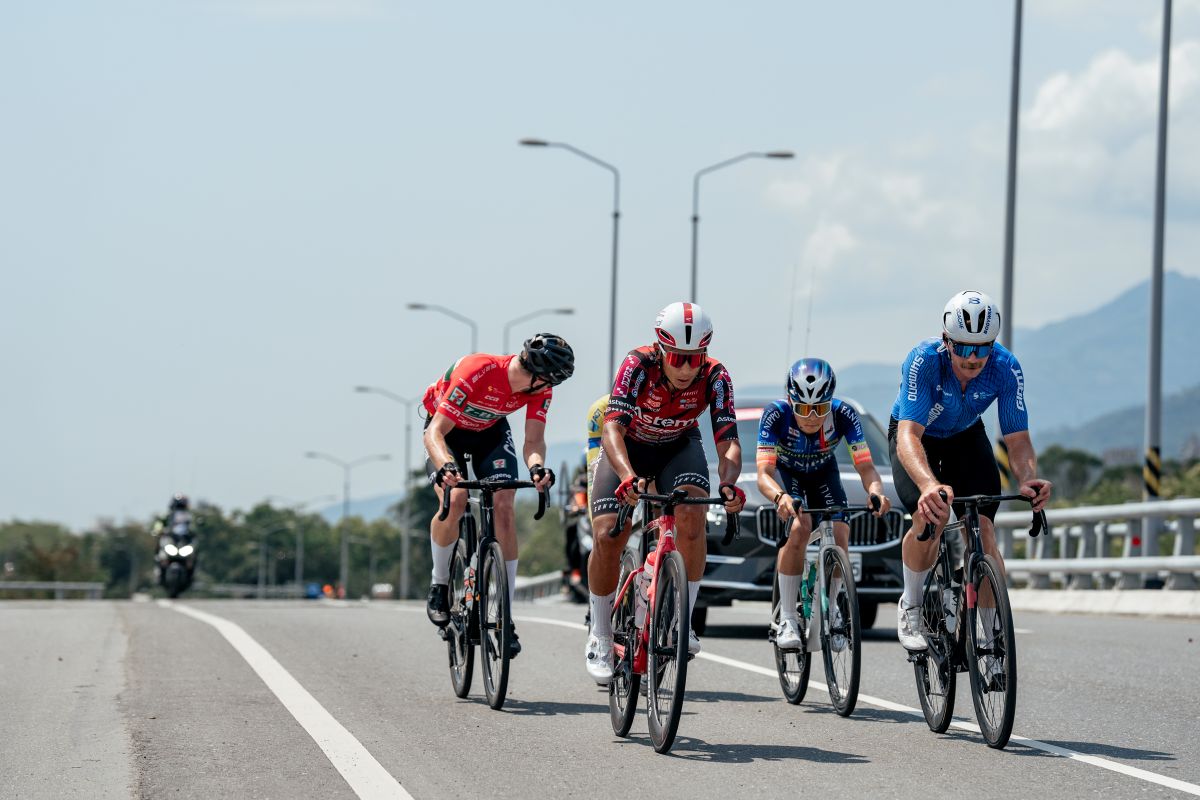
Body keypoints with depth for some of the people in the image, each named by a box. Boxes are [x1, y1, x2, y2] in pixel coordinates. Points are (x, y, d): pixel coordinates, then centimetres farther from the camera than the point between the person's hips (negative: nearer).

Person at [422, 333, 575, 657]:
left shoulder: (539, 387, -24)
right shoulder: (476, 372, -39)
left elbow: (534, 440, -25)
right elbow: (435, 432, -39)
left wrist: (537, 466, -48)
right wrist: (446, 467, -58)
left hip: (491, 431, 4)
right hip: (446, 430, -4)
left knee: (504, 507, -15)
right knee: (454, 501, -28)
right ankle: (439, 585, -2)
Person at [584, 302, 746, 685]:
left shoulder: (715, 377, -28)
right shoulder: (638, 365, -33)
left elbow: (727, 442, -32)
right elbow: (612, 428, -42)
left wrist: (729, 482, -54)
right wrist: (628, 477, -60)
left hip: (678, 447, 1)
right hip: (628, 448, -1)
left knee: (692, 514, -28)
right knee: (606, 537, -13)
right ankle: (600, 637, 6)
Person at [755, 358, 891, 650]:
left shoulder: (843, 414, -32)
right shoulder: (776, 415, -36)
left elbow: (865, 465, -35)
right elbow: (764, 473, -42)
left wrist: (876, 491, -58)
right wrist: (780, 497, -64)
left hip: (823, 472, 2)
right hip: (786, 472, -2)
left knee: (839, 534, -18)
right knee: (799, 527, -28)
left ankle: (830, 608, 10)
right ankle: (787, 618, -18)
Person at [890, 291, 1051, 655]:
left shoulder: (1005, 368, -29)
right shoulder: (924, 361, -37)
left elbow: (1018, 438, -26)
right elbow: (909, 436, -45)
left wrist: (1028, 480, -49)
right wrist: (929, 485, -64)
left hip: (966, 437, 2)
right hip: (917, 435, -2)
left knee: (983, 529, -16)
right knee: (930, 517, -27)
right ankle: (911, 607, -3)